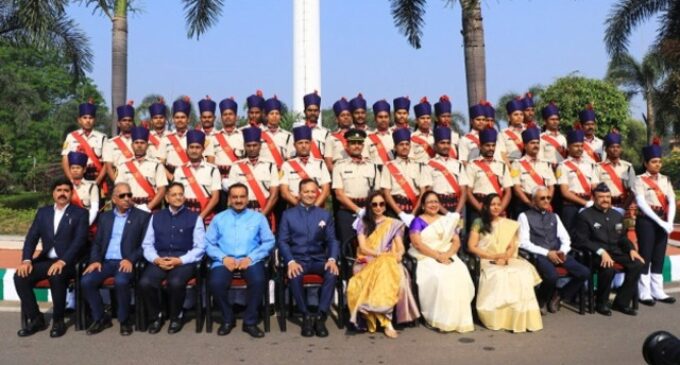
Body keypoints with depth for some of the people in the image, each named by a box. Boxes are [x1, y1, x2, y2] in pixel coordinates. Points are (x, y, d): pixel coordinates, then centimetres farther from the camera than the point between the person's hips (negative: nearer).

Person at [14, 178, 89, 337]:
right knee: (20, 276, -20)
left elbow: (79, 240, -11)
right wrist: (26, 260, -10)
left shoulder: (80, 213, 0)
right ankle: (35, 319, -5)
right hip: (45, 260, 5)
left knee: (57, 276, -36)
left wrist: (62, 261, -25)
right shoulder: (43, 212, 14)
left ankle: (58, 320, -16)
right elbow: (31, 237, 7)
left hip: (67, 262, -5)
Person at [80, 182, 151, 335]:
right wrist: (95, 260, -4)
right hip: (106, 262, 4)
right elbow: (97, 243, 15)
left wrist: (130, 259, -17)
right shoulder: (105, 217, 17)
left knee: (121, 281, -34)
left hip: (126, 262, -4)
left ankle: (124, 320, -11)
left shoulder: (142, 216, 4)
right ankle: (100, 318, -1)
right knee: (86, 281, -21)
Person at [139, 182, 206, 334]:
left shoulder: (194, 217, 7)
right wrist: (156, 259, -9)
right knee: (144, 282, -27)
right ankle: (156, 316, 0)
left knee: (176, 282, -34)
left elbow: (200, 247, 0)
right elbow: (147, 244, 12)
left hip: (184, 261, -3)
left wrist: (180, 260, -13)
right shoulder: (156, 217, 17)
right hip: (159, 260, 3)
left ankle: (176, 317, -4)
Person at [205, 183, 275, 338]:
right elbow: (208, 244, 7)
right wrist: (223, 257, -11)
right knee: (215, 283, -30)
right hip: (225, 260, 1)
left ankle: (250, 322, -10)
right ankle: (228, 319, -3)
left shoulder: (258, 217, 12)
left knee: (259, 281, -32)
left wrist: (250, 258, -10)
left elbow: (268, 242, 3)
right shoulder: (219, 218, 15)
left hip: (250, 260, -1)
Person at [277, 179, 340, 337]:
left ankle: (321, 316, -21)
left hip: (319, 259, 1)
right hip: (297, 259, -1)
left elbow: (332, 240, 7)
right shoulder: (288, 214, 9)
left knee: (332, 273, -31)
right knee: (294, 276, -35)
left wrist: (332, 259, -14)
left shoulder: (325, 215, 14)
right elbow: (282, 241, 1)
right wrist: (290, 262, -16)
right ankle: (306, 316, -16)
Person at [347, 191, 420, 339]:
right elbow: (363, 247, 1)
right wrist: (381, 254, -15)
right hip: (367, 262, -1)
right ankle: (386, 321, -34)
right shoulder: (363, 223, 12)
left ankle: (378, 318, -36)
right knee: (380, 274, -38)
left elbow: (400, 247, 8)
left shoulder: (394, 224, 17)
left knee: (398, 278, -36)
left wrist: (398, 254, -17)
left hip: (389, 262, 2)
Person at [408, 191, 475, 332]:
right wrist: (437, 256, -17)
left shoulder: (447, 220, 19)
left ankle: (459, 319, -21)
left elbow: (456, 242, 11)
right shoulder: (418, 221, 4)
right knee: (438, 277, -34)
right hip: (425, 258, -3)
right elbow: (417, 243, -9)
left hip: (448, 257, 4)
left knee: (460, 274, -27)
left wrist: (447, 254, -10)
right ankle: (441, 319, -25)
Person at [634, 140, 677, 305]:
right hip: (646, 221, -6)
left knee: (659, 256, 10)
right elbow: (642, 204, -15)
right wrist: (660, 222, -20)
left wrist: (669, 222, -14)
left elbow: (672, 202, 1)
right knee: (645, 256, -2)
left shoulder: (665, 180, 10)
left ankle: (658, 291, 17)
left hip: (663, 221, 6)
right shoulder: (639, 180, -6)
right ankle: (644, 293, 3)